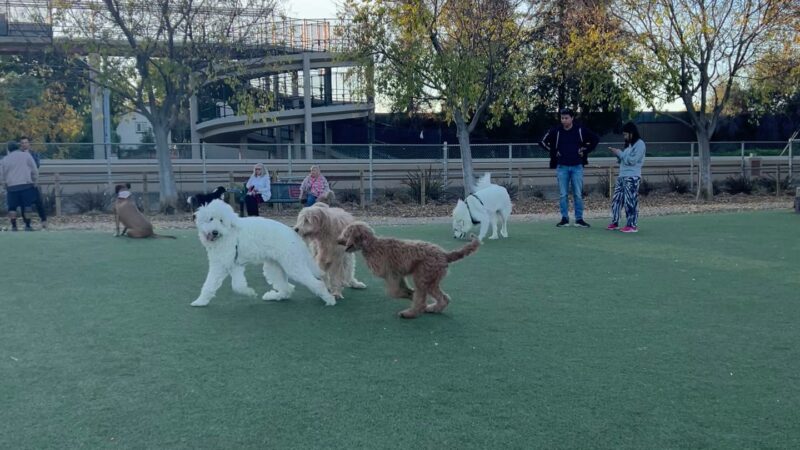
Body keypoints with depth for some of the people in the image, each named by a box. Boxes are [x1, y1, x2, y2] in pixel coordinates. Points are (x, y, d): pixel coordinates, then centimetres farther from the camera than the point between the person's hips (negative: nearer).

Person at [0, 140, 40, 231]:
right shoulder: (26, 155, 2)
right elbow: (34, 170, 3)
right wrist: (34, 180, 15)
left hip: (11, 187, 1)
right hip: (26, 185, -1)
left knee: (12, 207, 8)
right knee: (26, 206, 2)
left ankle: (14, 226, 3)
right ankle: (27, 226, -1)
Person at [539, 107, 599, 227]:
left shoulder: (581, 130, 0)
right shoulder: (555, 131, 0)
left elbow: (595, 139, 11)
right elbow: (543, 142, 10)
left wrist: (585, 151, 3)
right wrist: (554, 152, 3)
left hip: (577, 167, 0)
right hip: (562, 167, 1)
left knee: (578, 194, 2)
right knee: (563, 195, 4)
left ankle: (579, 219, 9)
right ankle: (564, 219, 11)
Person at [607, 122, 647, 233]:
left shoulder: (640, 144, -7)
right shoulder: (628, 144, 21)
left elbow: (632, 160, -15)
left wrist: (620, 153, -8)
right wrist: (617, 154, 6)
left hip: (632, 178, -9)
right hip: (622, 176, 9)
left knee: (630, 201, -8)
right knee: (616, 199, 7)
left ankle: (632, 225, -3)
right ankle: (614, 223, 15)